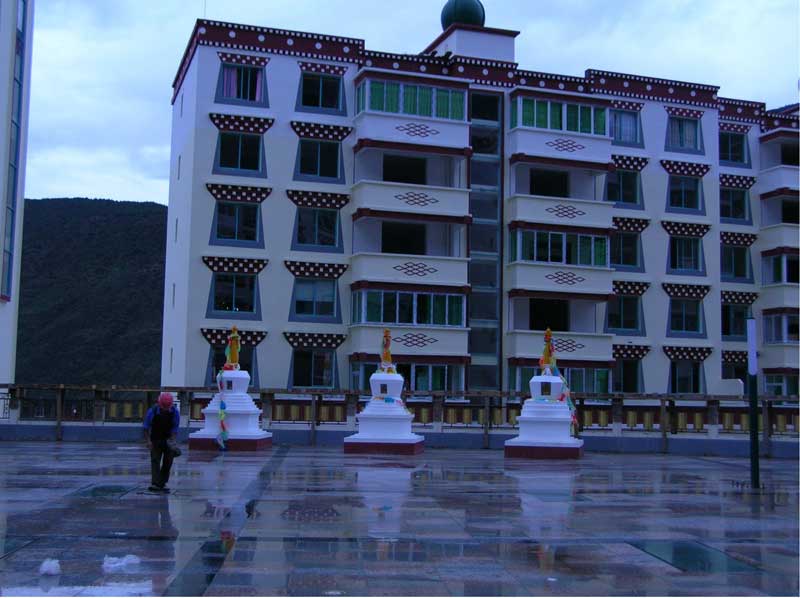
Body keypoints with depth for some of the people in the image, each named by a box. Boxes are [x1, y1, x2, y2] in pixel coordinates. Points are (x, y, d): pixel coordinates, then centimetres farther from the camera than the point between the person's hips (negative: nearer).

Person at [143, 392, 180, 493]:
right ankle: (155, 484, -22)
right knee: (155, 460, -13)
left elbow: (175, 429, -10)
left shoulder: (174, 412, -15)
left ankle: (162, 483, 9)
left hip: (168, 440, 2)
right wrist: (148, 441, -17)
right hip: (155, 440, -2)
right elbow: (146, 427, -8)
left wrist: (171, 441, -23)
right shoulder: (152, 411, -18)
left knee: (168, 461, -1)